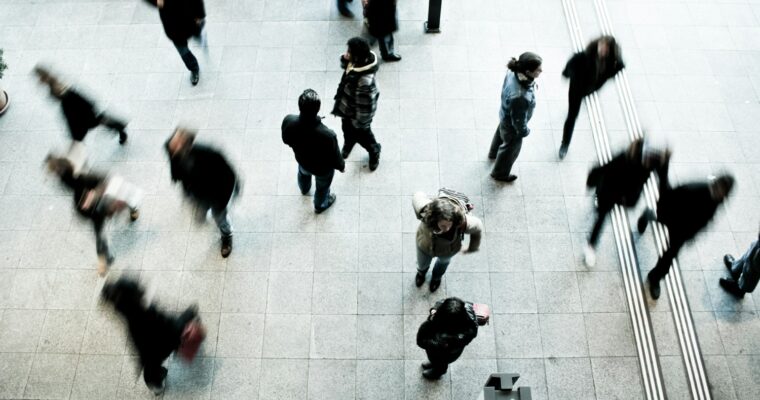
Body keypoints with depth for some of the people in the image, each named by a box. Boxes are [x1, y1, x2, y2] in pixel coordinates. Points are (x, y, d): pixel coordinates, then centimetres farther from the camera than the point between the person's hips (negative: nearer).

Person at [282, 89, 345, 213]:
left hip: (302, 160, 4)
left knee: (303, 173, 40)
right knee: (322, 186, 32)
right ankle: (320, 205, 63)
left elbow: (286, 140, -11)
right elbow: (335, 157, -25)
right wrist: (341, 166, -2)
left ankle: (304, 188, 74)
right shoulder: (327, 135, -45)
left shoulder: (288, 121, -34)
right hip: (323, 168, -3)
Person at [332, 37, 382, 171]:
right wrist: (345, 59, -20)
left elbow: (364, 105, -33)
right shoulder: (358, 61, -20)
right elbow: (345, 65, 4)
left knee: (362, 134, 23)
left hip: (357, 113, -7)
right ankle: (348, 145, 67)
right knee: (347, 129, 34)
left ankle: (374, 151, 55)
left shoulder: (365, 80, -45)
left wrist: (360, 123, -18)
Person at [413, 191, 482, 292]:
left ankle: (437, 276, 74)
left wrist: (472, 248, -3)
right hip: (425, 246, 0)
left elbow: (478, 227, -21)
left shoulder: (463, 222, -45)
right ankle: (422, 271, 73)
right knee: (422, 264, 34)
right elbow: (418, 196, -23)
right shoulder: (425, 212, -46)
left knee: (443, 262, 37)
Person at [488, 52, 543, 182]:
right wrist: (524, 131, -9)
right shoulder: (519, 97, -48)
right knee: (511, 148, 24)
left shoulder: (514, 72, -26)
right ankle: (500, 173, 53)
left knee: (501, 133, 37)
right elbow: (518, 120, -30)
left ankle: (494, 153, 70)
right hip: (512, 125, -7)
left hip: (505, 115, 7)